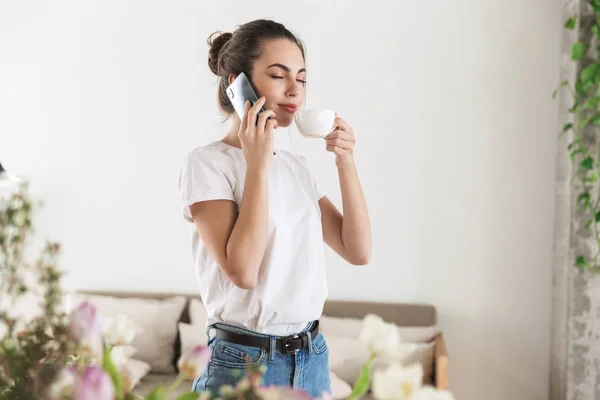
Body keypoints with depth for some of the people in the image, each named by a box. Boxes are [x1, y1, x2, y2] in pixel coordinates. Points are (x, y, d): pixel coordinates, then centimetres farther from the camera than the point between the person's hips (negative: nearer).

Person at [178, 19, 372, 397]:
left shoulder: (297, 166, 8)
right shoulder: (207, 162, -11)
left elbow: (358, 251, 2)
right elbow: (242, 271, -22)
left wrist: (346, 163, -5)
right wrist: (257, 165, -20)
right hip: (245, 363, -6)